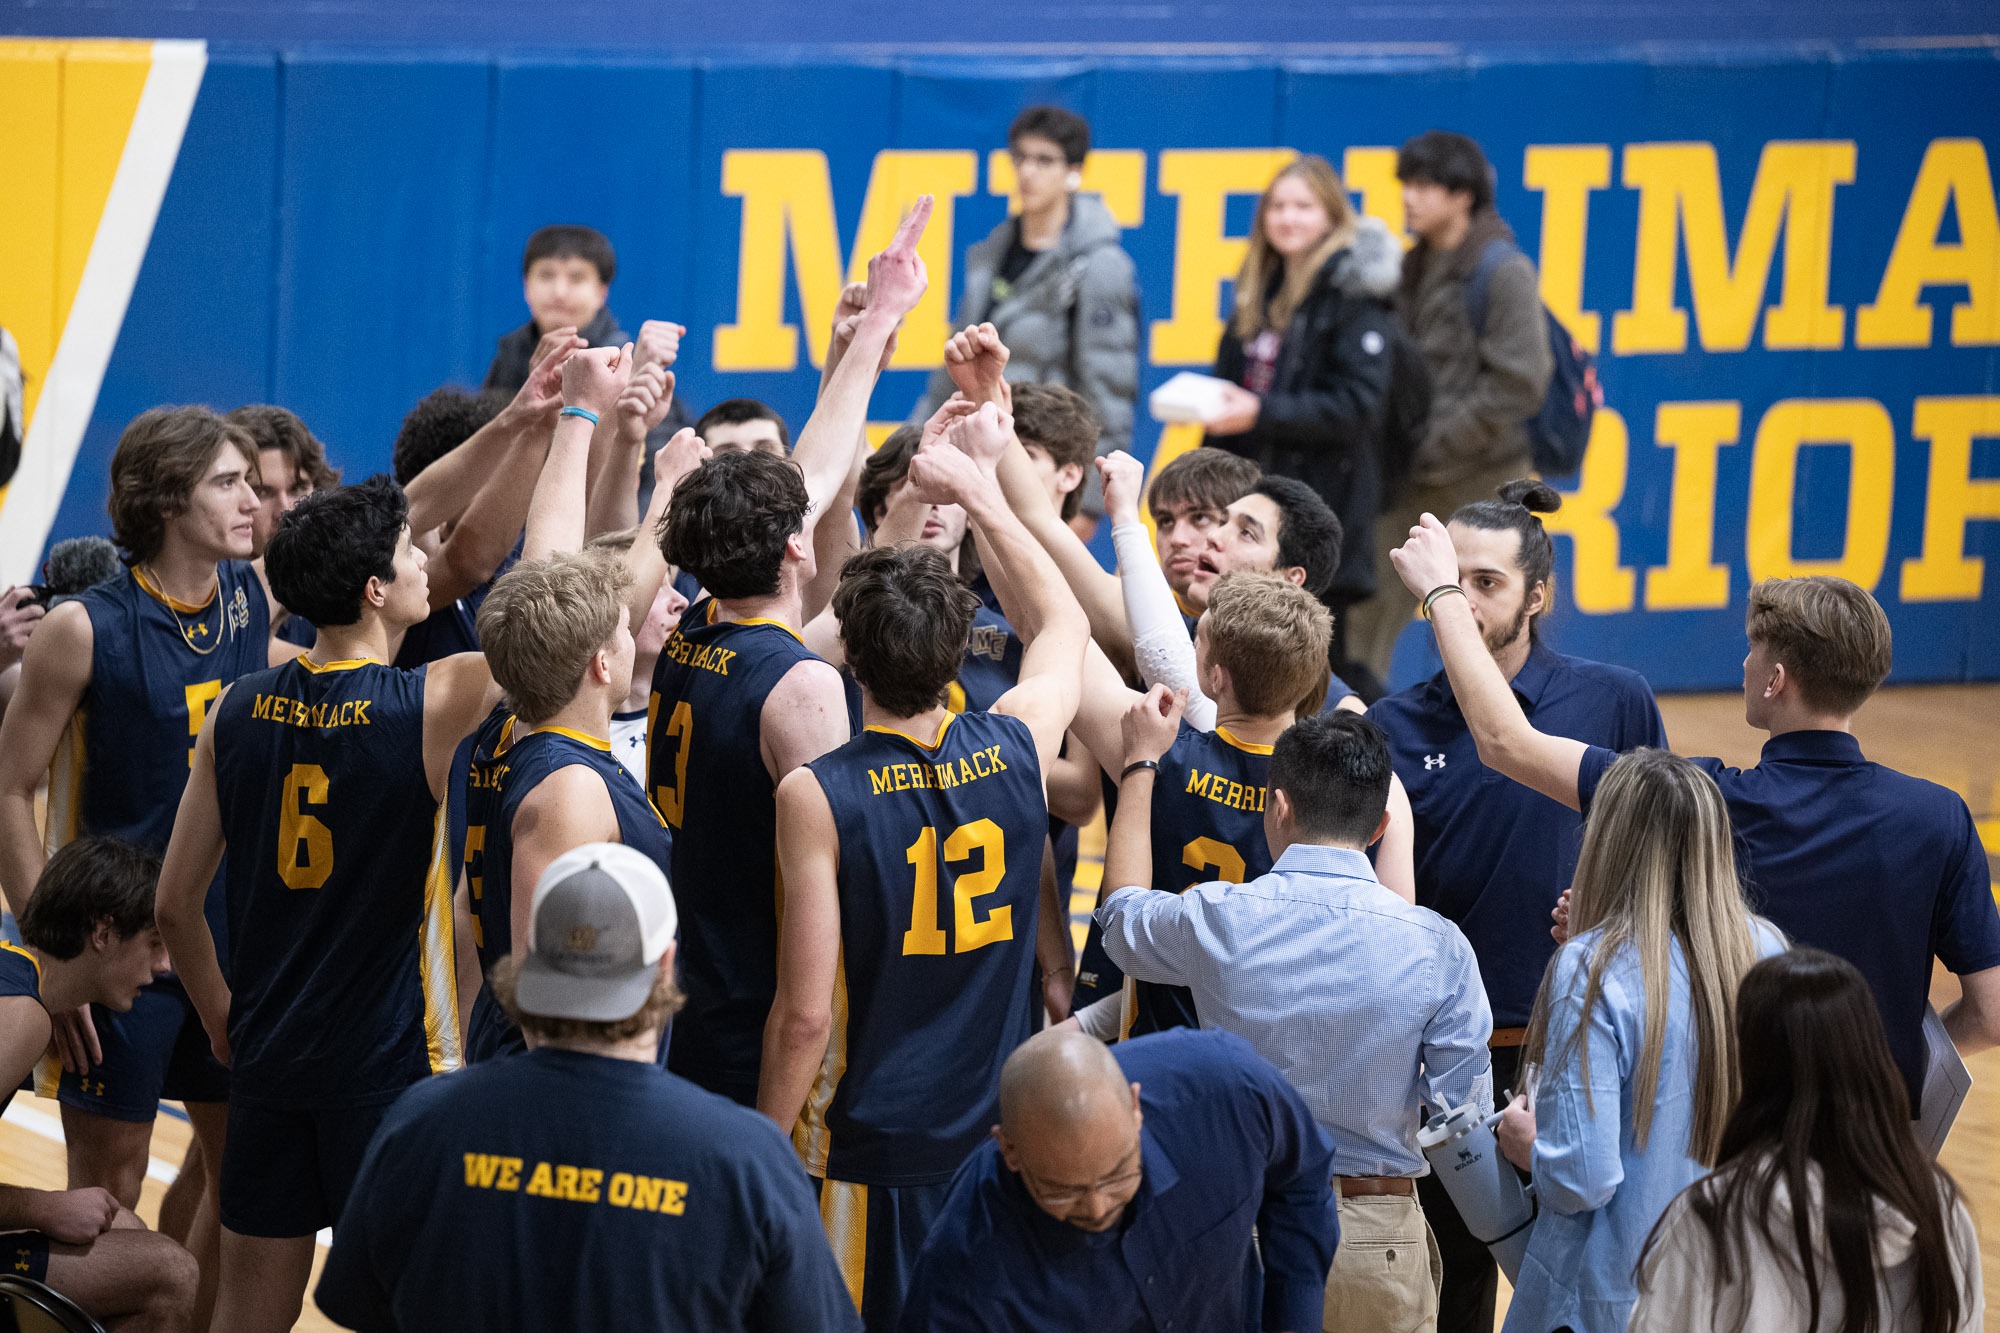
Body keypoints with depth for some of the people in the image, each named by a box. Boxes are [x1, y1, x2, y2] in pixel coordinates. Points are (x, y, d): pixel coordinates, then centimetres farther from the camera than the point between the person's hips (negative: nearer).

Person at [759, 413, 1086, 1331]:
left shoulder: (819, 798, -16)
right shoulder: (1015, 748, -4)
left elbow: (806, 1013, -15)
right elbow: (1062, 623, 20)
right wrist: (981, 491, 26)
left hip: (869, 1151, -4)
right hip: (1001, 1134, 4)